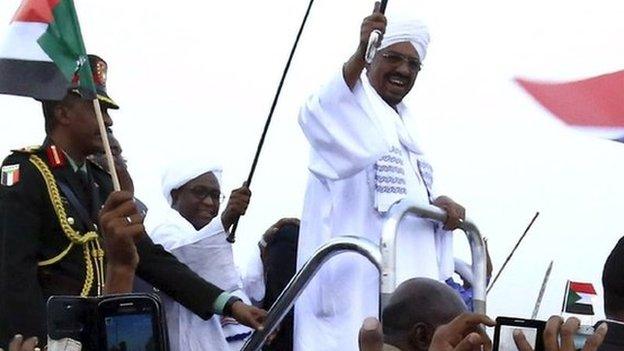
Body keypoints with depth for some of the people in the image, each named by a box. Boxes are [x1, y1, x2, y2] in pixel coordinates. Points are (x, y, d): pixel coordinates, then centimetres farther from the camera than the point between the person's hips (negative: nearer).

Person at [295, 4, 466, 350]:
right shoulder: (348, 107, -2)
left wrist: (440, 205, -1)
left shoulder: (403, 124, 22)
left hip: (408, 275, 8)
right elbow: (316, 115, -28)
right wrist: (359, 55, -43)